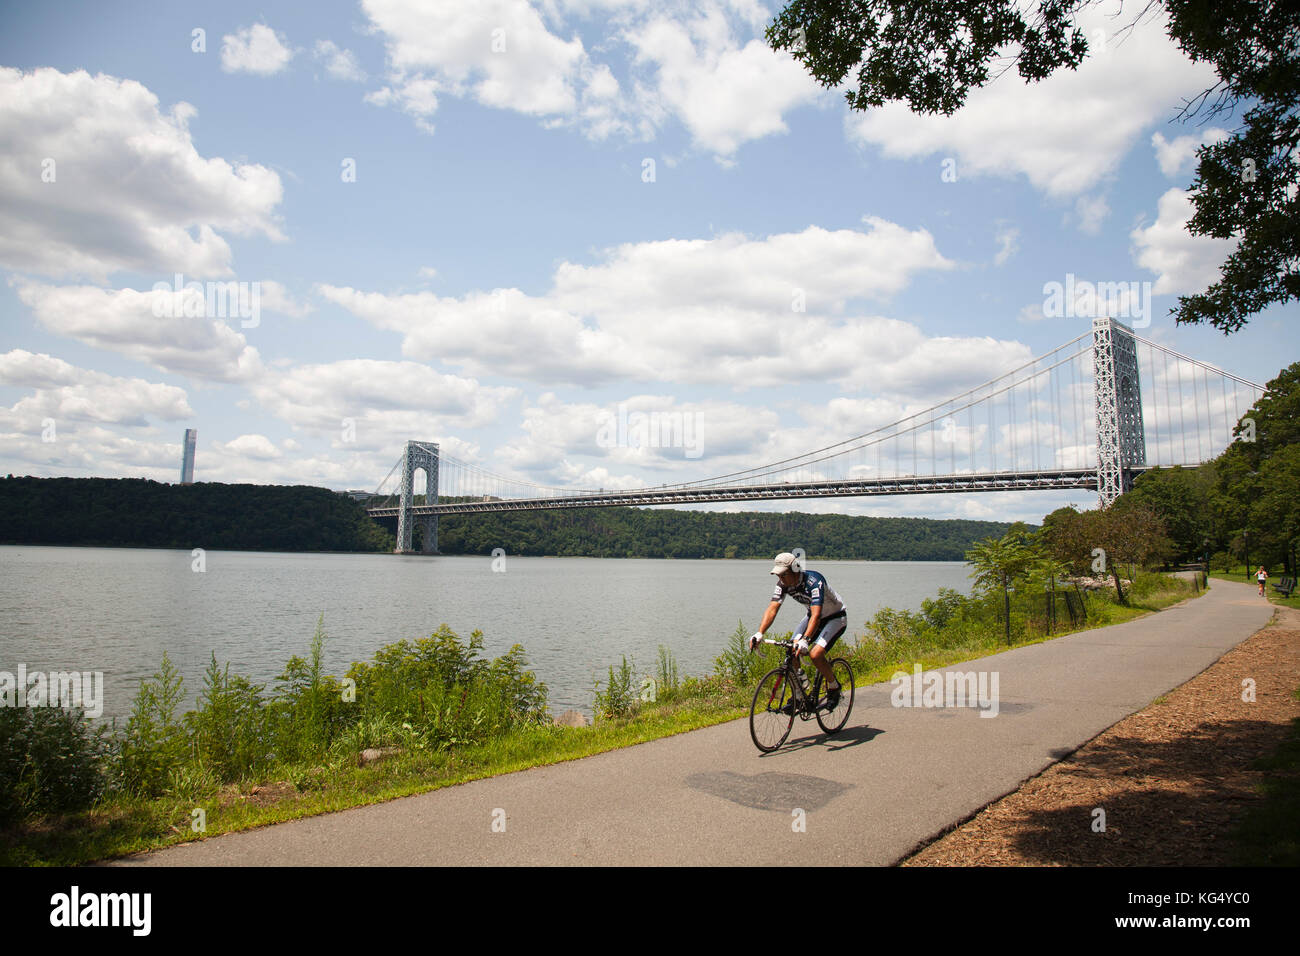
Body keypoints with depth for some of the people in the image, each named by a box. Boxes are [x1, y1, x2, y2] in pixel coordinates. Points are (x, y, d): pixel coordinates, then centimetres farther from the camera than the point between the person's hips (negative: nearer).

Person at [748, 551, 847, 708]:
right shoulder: (783, 584, -15)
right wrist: (759, 633, -37)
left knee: (815, 654, -25)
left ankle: (834, 688, 3)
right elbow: (772, 608, -22)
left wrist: (805, 640, -56)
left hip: (836, 618, -6)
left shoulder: (814, 581, -34)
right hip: (812, 616, 7)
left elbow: (816, 615, -43)